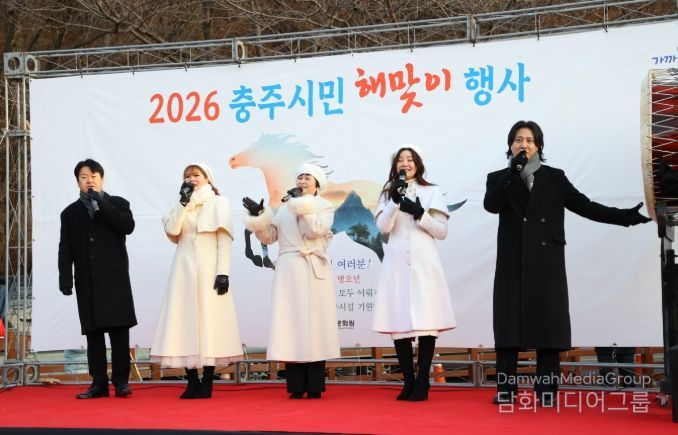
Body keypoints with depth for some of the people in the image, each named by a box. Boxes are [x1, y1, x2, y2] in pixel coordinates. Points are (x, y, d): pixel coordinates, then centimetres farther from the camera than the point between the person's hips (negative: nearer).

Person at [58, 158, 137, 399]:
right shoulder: (70, 212, 13)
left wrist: (99, 201, -10)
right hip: (87, 282, 2)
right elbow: (65, 250, 8)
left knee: (119, 330, -4)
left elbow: (128, 226, -12)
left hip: (115, 279, -2)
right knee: (93, 332, 2)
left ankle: (121, 381, 2)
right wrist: (65, 281, -4)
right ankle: (99, 383, 5)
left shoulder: (118, 204, 8)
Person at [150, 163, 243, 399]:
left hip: (208, 269, -3)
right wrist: (183, 202, -6)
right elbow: (172, 231, -3)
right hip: (184, 269, 3)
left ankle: (207, 383, -4)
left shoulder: (218, 203, 6)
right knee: (186, 321, -2)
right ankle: (192, 382, 0)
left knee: (209, 320, -6)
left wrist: (223, 273, -12)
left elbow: (224, 241, -3)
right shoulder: (180, 205, 16)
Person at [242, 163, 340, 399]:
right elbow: (269, 236, 14)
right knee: (291, 324, -2)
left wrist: (301, 205, -11)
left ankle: (315, 387, -2)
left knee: (313, 323, -5)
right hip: (288, 270, 4)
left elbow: (315, 230, -12)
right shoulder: (285, 209, 18)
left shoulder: (325, 206, 6)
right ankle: (296, 387, 1)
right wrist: (258, 216, 1)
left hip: (313, 271, -4)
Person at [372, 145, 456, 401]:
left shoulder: (432, 192, 10)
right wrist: (395, 199, -12)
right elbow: (383, 228, -1)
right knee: (399, 323, -3)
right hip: (397, 263, 2)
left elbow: (442, 231, 4)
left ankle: (422, 383, -5)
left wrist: (420, 214, -9)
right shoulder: (388, 193, 14)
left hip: (423, 263, -1)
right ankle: (409, 382, 4)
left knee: (426, 322, -9)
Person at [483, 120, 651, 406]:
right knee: (509, 325, -2)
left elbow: (585, 207, 6)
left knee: (547, 325, -2)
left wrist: (629, 216, -2)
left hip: (546, 263, 0)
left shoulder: (554, 178, 11)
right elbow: (490, 206, -10)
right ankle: (506, 390, 2)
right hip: (513, 264, 0)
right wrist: (514, 171, -16)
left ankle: (547, 391, 2)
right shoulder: (499, 178, 9)